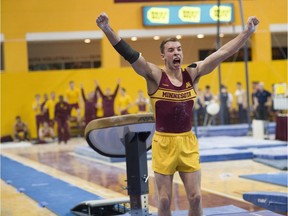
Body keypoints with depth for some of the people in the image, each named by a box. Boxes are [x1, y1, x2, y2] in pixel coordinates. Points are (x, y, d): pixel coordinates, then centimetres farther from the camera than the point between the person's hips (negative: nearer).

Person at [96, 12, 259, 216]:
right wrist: (107, 29, -32)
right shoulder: (155, 76, -8)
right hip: (164, 143, -3)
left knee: (195, 197, 5)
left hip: (188, 142, 3)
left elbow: (222, 53, -1)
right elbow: (129, 54, -20)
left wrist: (248, 31, -6)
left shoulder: (192, 74, 2)